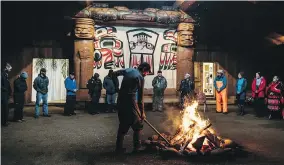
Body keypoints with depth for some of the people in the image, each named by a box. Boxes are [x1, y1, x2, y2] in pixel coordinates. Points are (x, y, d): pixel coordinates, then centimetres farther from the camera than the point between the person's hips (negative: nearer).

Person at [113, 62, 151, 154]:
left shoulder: (128, 70, 11)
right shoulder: (140, 77, -7)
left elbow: (114, 74, 14)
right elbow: (140, 97, -7)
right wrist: (142, 112, 0)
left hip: (121, 99, 7)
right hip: (130, 100, -7)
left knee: (123, 124, 16)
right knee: (137, 125, 9)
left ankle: (119, 147, 18)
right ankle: (137, 147, 11)